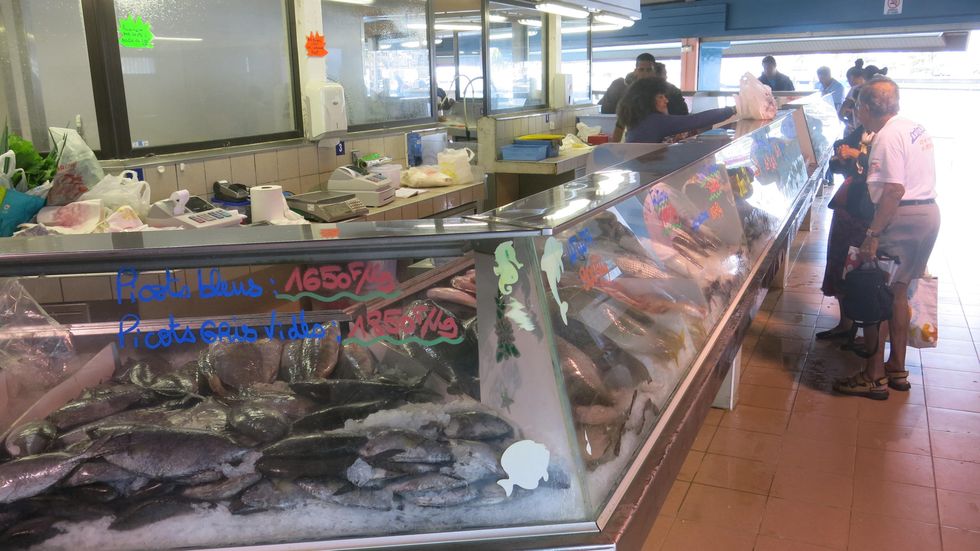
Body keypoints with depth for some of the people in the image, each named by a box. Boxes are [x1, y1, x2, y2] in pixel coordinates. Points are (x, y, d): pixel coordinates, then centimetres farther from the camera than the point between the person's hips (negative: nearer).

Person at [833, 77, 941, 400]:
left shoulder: (888, 136, -15)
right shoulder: (915, 128, 15)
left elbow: (895, 190, -23)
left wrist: (873, 234, -24)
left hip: (904, 217, -10)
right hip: (930, 213, 10)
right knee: (898, 291, 18)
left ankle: (874, 378, 2)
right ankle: (897, 370, 26)